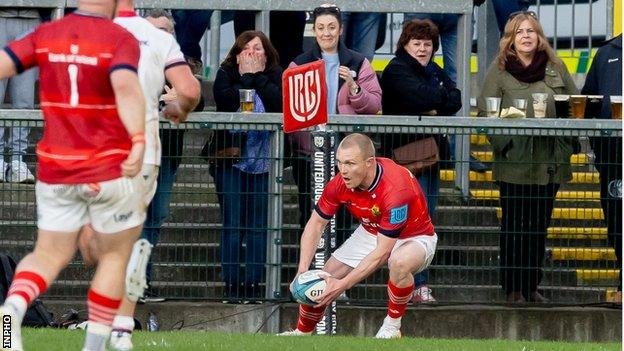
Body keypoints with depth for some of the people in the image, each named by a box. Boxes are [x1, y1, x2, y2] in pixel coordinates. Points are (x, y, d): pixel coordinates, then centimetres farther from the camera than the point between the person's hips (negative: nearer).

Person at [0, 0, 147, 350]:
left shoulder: (46, 34, 2)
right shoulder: (122, 39, -12)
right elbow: (126, 86, -32)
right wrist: (139, 144, -41)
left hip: (56, 170, 4)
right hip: (111, 170, -4)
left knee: (50, 257, 13)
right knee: (115, 256, 16)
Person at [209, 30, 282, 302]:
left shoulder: (275, 76, 7)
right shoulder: (226, 74, 4)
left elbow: (279, 103, -11)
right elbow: (227, 102, -14)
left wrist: (258, 76, -8)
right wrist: (246, 76, -8)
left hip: (263, 162, 1)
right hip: (230, 160, -1)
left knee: (258, 226, 1)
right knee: (232, 225, -2)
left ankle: (253, 284, 4)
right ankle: (232, 284, 1)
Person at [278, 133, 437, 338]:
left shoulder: (395, 190, -38)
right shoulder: (340, 184, -19)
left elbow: (382, 252, -34)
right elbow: (316, 224, -4)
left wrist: (343, 284, -34)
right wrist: (303, 270, -16)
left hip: (414, 238, -6)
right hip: (370, 234, 6)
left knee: (400, 262, -40)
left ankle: (392, 326, -16)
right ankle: (302, 333, 28)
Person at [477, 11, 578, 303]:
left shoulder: (555, 68, 9)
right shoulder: (500, 70, 0)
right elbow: (485, 111, -3)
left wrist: (569, 143, 2)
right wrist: (504, 143, -14)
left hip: (550, 163, 3)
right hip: (515, 161, -3)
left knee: (539, 225, 9)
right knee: (514, 226, 1)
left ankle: (532, 285, 16)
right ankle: (513, 288, 6)